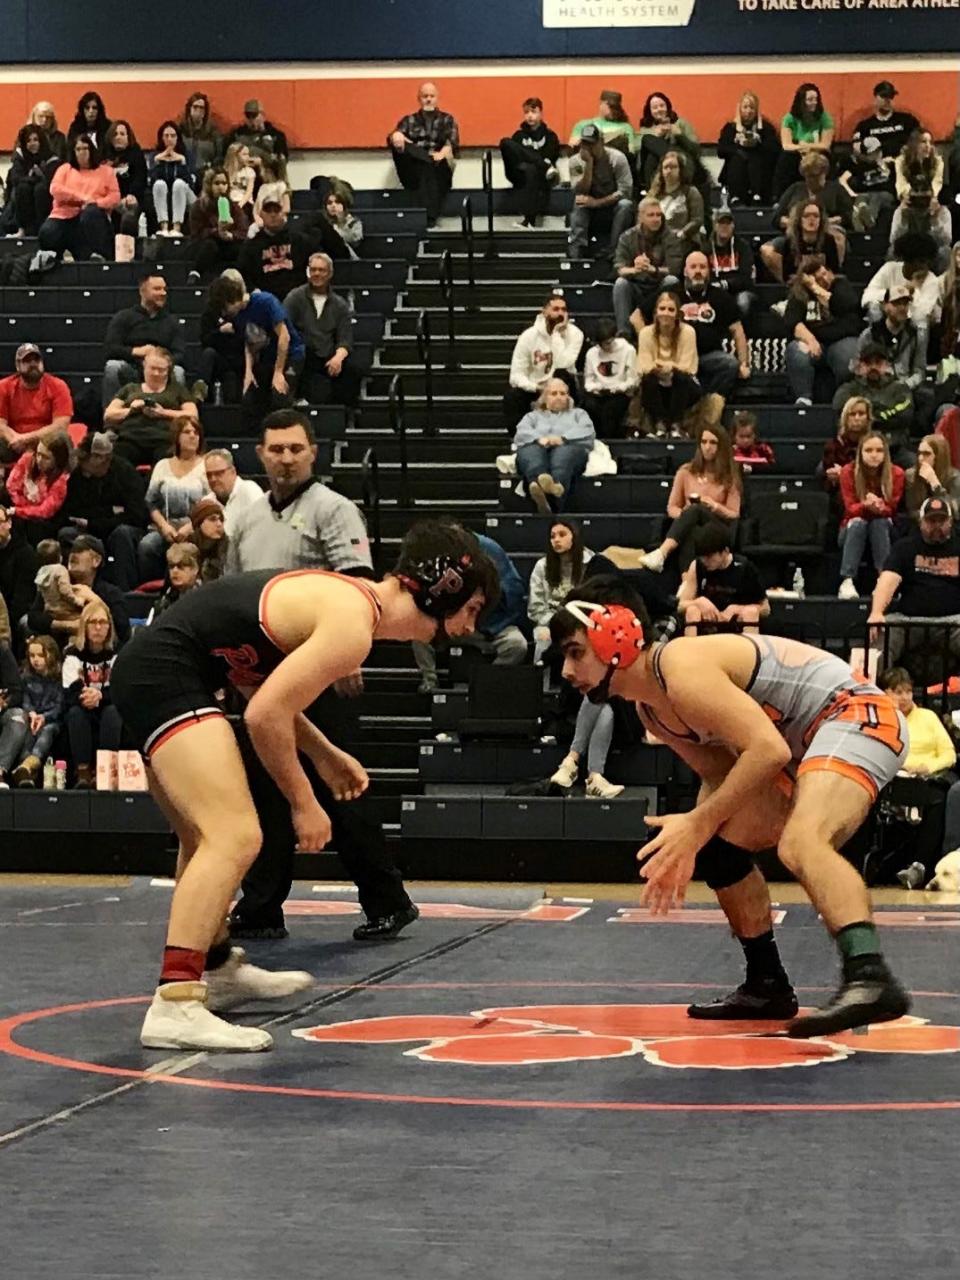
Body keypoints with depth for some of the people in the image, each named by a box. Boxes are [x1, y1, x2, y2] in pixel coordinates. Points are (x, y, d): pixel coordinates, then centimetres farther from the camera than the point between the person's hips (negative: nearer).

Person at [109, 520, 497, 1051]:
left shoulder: (347, 598, 13)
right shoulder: (353, 625, -17)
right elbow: (265, 715, -20)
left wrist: (324, 755, 19)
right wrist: (303, 802, -8)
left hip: (145, 669, 11)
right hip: (166, 674, -11)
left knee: (206, 838, 27)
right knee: (235, 837, -21)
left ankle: (217, 968, 46)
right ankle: (174, 1006, -30)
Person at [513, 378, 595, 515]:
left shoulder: (578, 414, 35)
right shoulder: (533, 416, 37)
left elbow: (588, 433, 12)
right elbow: (521, 433, 14)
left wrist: (563, 438, -8)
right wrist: (539, 439, -10)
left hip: (568, 446, -1)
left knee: (565, 453, -40)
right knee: (530, 453, -38)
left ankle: (557, 486, -74)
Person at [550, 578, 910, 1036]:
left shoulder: (683, 669, -22)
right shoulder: (650, 709, 10)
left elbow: (768, 749, -28)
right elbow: (720, 772, 18)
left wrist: (699, 824, -24)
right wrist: (687, 845, 4)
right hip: (805, 744, 11)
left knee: (799, 843, -35)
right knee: (719, 843, 20)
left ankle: (870, 978, -53)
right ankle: (767, 987, 30)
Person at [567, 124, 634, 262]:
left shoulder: (617, 158, -12)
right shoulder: (575, 161, -5)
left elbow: (626, 191, -19)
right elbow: (581, 193, -16)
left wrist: (596, 202, -26)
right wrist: (589, 163, -24)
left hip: (614, 206, -2)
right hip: (590, 214, 2)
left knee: (625, 204, -33)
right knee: (578, 205, -29)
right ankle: (575, 255, -38)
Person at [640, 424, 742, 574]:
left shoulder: (729, 476, 9)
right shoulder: (686, 472, 14)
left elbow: (734, 515, 5)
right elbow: (672, 507, 14)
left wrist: (715, 506, -15)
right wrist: (684, 514, -10)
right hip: (689, 528, 2)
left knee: (696, 509, -37)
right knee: (690, 532, -39)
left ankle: (661, 554, -60)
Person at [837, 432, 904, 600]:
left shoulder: (896, 473, -12)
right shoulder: (848, 472, -12)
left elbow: (892, 509, -9)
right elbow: (850, 508, -13)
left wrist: (879, 508, -34)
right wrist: (867, 506, -37)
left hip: (884, 529, 0)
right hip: (853, 530, 0)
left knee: (879, 521, -32)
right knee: (858, 522, -33)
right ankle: (847, 581, -44)